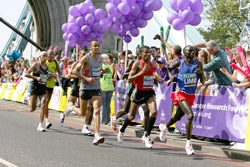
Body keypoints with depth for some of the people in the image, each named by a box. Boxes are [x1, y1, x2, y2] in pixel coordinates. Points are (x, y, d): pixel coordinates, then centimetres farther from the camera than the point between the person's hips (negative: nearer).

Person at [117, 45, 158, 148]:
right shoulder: (137, 64, -12)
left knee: (154, 112, -18)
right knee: (132, 116, 11)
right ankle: (121, 130, 42)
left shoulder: (152, 64, 5)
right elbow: (129, 80, -18)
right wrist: (142, 72, -25)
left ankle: (147, 136, -3)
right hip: (139, 92, -4)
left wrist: (157, 80, 0)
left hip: (149, 92, 4)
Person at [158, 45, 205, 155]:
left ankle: (164, 127, 54)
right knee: (190, 115, -25)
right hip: (181, 93, -5)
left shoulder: (198, 64, -3)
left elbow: (203, 81, -2)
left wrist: (201, 73, -21)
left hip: (191, 95, 5)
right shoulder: (179, 63, -9)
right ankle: (188, 144, -16)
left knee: (177, 117, 23)